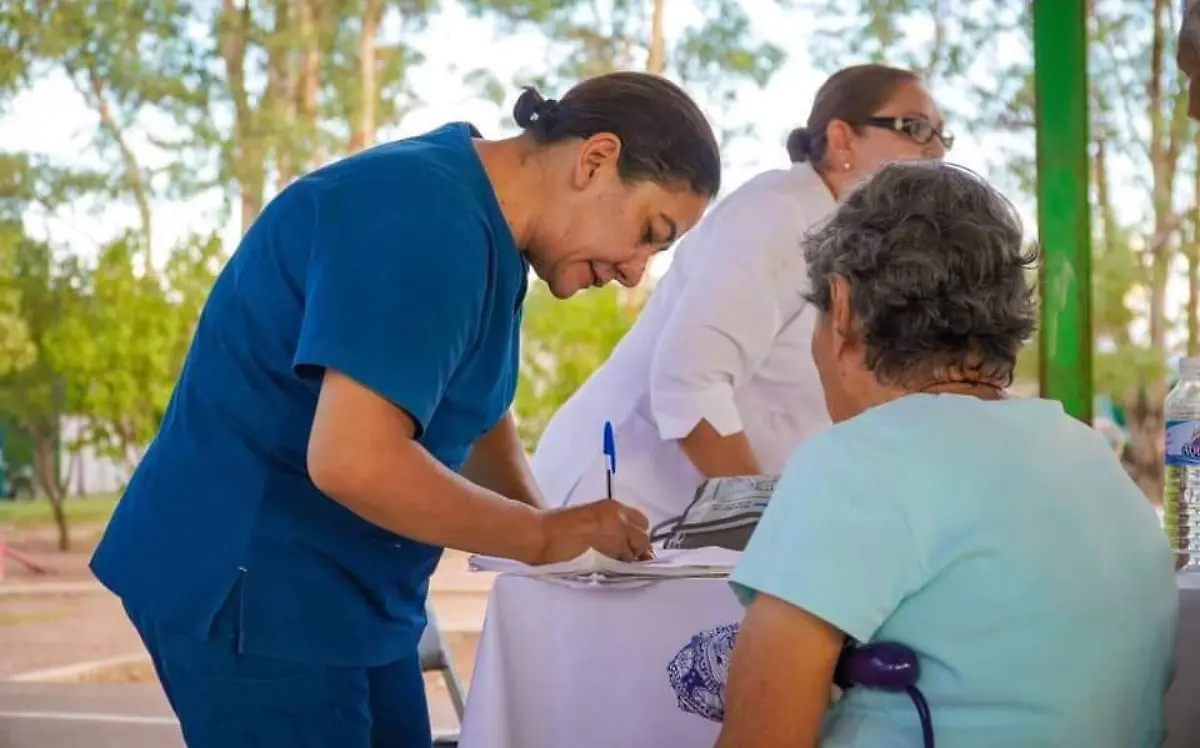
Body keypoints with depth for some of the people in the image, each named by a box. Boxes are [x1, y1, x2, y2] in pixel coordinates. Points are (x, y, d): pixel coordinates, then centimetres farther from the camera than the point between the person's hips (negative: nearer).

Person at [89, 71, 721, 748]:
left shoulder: (483, 228, 8)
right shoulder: (429, 220, -24)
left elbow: (471, 404, 17)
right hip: (249, 589, -10)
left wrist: (546, 526, 0)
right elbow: (353, 459, -32)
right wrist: (543, 535, -19)